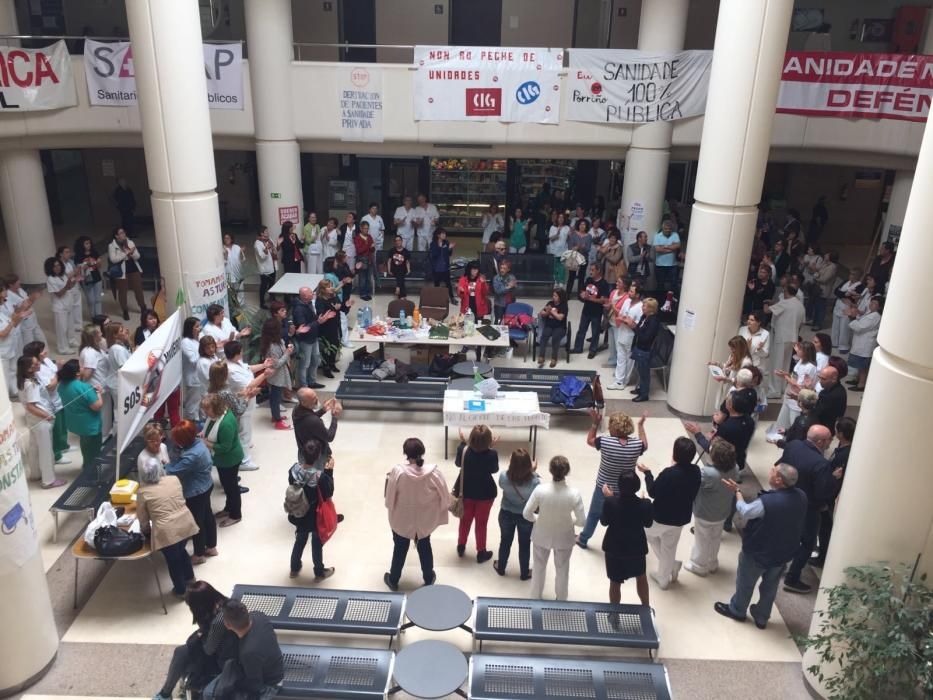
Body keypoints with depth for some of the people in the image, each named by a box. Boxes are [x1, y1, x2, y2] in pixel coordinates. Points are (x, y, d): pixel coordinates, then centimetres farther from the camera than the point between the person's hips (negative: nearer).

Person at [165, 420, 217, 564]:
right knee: (207, 516, 23)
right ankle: (211, 547, 40)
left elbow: (173, 471, -24)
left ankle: (199, 555, 27)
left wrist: (163, 464, -5)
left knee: (197, 522, 9)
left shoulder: (192, 456, -35)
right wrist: (169, 462, -1)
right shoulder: (198, 442, -6)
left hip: (196, 492, -10)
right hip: (205, 486, 10)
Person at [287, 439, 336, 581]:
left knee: (300, 540, 30)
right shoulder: (321, 476, -34)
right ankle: (319, 573, 41)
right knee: (317, 544, 21)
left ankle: (294, 569, 48)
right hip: (316, 518, -4)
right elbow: (328, 494, -17)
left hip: (299, 515, 4)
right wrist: (329, 472, -16)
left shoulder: (294, 469, -20)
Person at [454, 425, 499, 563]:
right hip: (485, 494, -2)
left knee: (465, 520, 24)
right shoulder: (492, 454, -26)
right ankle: (481, 552, 30)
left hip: (465, 491, 2)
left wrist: (462, 442, 4)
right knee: (481, 523, 16)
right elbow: (494, 470, -5)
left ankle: (461, 546, 43)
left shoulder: (463, 450, -21)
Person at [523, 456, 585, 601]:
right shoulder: (574, 494, -27)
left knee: (539, 568, 26)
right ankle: (561, 600, 50)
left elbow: (526, 514, -18)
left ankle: (536, 598, 47)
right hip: (564, 538, 0)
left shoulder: (540, 489, -28)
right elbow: (581, 521, -18)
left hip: (541, 536, 0)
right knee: (562, 570, 28)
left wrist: (538, 519, 3)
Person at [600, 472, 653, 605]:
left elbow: (604, 522, -9)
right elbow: (648, 524, -5)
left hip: (614, 548, -1)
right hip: (636, 547, 1)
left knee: (615, 582, 18)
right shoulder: (645, 505, -24)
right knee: (641, 577, 29)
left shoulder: (610, 502, -27)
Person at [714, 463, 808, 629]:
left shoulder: (767, 502, -37)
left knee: (745, 582, 20)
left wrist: (737, 491, -2)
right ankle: (762, 617, 43)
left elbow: (745, 512, -17)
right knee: (770, 586, 25)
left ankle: (737, 610, 42)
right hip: (783, 553, 6)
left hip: (758, 552, -5)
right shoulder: (801, 496, -16)